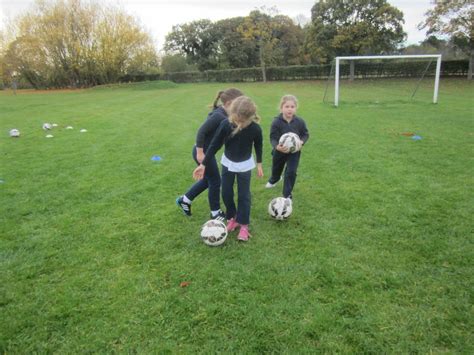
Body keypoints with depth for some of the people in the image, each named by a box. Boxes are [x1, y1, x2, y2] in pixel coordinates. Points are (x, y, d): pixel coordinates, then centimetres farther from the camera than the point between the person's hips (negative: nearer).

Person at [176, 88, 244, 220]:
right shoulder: (219, 116, -25)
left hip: (207, 151, 10)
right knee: (215, 181, 5)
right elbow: (201, 131, -28)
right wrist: (200, 152, -24)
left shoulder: (223, 114, 4)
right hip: (203, 152, -10)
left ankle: (184, 200, 37)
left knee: (208, 179, 23)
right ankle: (215, 213, 24)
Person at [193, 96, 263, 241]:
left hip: (245, 165, -2)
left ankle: (243, 225, 17)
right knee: (226, 193, 9)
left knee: (243, 195, 3)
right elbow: (214, 145, -16)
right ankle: (232, 218, 30)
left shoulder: (255, 129, -26)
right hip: (228, 163, 2)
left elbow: (258, 146, -5)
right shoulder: (225, 124, -25)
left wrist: (259, 164, 4)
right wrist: (203, 164, -16)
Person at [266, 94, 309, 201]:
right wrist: (276, 146, -42)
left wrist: (301, 141, -23)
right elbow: (273, 138, -21)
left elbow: (306, 134, -2)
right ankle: (274, 180, 62)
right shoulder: (276, 122, -23)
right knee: (276, 169, 24)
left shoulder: (300, 122, -16)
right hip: (279, 151, 1)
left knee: (291, 172, -8)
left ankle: (287, 194, 11)